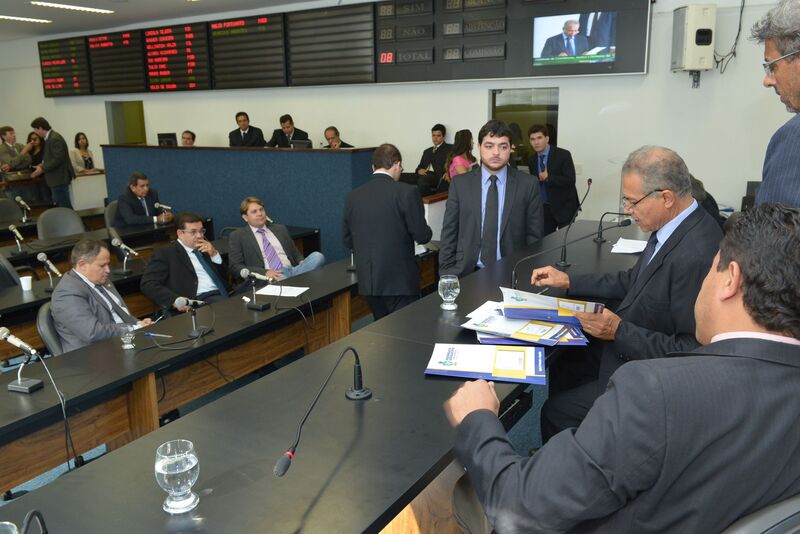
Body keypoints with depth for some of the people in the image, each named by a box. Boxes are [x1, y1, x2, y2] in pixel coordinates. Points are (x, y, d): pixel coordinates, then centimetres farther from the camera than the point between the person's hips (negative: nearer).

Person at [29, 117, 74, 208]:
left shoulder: (55, 138, -16)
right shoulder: (49, 138, 14)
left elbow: (58, 159, -22)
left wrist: (43, 169, -17)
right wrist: (43, 165, 8)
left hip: (59, 178, -10)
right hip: (56, 178, 10)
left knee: (64, 206, -8)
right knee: (64, 206, 12)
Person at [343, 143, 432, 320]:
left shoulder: (353, 196, 3)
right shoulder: (407, 192, -11)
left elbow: (347, 240, 10)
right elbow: (422, 236, -9)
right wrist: (426, 232, 13)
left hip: (367, 280, 5)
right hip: (399, 279, -5)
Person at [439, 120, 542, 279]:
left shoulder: (528, 185, 2)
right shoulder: (460, 184, 4)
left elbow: (533, 235, 6)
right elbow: (449, 234, 6)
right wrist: (447, 275, -3)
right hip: (467, 272, 0)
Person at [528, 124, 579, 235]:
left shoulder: (563, 155, -10)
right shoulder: (532, 160, 7)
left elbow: (570, 180, -18)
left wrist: (548, 177, -22)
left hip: (563, 207, -4)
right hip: (544, 207, 5)